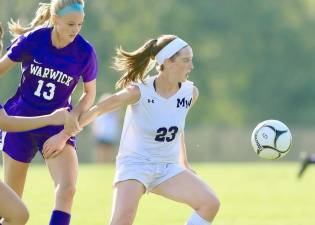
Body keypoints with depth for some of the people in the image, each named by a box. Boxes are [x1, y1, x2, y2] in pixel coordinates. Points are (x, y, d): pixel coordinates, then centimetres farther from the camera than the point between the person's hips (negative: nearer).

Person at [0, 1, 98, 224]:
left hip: (57, 127, 0)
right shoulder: (31, 40, -14)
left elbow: (90, 93, 2)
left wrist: (73, 116, -13)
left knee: (67, 189, -22)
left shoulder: (85, 52, -13)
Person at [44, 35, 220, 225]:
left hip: (168, 168, 5)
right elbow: (97, 111, -6)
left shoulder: (190, 93, -3)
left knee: (210, 203, -15)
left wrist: (183, 161, 26)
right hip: (135, 164, -5)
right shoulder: (139, 91, -17)